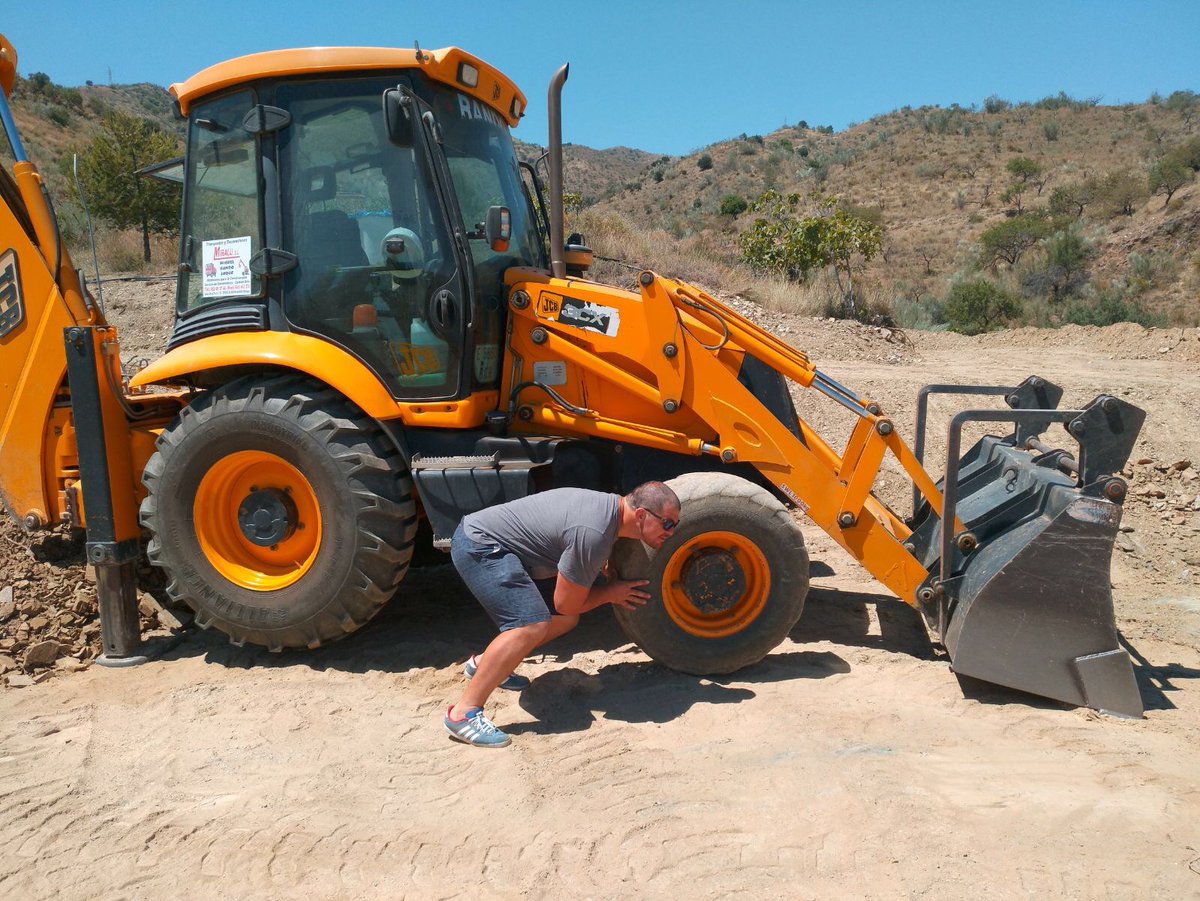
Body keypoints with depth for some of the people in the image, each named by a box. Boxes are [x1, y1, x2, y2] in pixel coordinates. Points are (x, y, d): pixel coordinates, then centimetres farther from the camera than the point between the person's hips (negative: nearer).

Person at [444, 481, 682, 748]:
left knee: (566, 620, 9)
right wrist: (611, 593, -3)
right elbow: (567, 603, -18)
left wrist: (613, 592, 4)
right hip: (478, 545, -10)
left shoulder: (612, 506, 0)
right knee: (531, 624, -26)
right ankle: (463, 714, -21)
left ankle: (482, 664, 21)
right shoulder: (593, 533, -29)